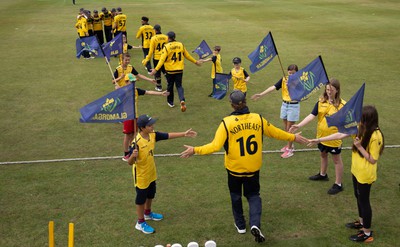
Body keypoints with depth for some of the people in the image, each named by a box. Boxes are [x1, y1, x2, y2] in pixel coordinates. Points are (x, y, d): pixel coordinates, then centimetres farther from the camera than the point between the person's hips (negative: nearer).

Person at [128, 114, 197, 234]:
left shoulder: (153, 135, -10)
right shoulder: (136, 142, -32)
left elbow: (168, 135, 3)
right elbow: (130, 162, -31)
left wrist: (184, 134, 2)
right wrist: (133, 156, -54)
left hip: (151, 173, 8)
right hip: (141, 176, -7)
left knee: (150, 195, 26)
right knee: (141, 198, 10)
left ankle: (148, 213, 52)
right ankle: (140, 223, 29)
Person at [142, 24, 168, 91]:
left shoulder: (153, 38, -13)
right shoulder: (166, 37, -5)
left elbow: (151, 50, -10)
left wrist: (147, 59, -1)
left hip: (156, 58, -3)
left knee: (157, 72, 12)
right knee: (165, 71, 20)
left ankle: (159, 86, 22)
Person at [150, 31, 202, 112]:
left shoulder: (166, 46, -13)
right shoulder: (181, 45, 0)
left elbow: (162, 59, -19)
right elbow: (187, 55, 9)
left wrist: (156, 69, -19)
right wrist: (195, 62, 24)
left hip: (170, 70, -2)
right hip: (179, 70, 3)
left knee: (170, 86, 15)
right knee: (179, 86, 8)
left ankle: (170, 102, 28)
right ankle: (182, 100, -17)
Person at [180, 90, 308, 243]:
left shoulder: (227, 123, -18)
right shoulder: (258, 119, -9)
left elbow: (215, 146, -23)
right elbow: (275, 133, 4)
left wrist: (195, 150, -14)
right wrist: (293, 137, 20)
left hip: (234, 168, -1)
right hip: (253, 168, 2)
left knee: (236, 195, 22)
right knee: (253, 195, 18)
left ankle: (240, 225, 34)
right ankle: (255, 224, -4)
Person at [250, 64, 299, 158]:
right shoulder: (284, 79, -2)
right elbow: (273, 87, -12)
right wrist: (261, 94, -22)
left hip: (294, 106, -5)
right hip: (284, 104, 5)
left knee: (289, 128, -1)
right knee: (285, 128, 15)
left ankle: (290, 149, 11)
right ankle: (290, 145, 34)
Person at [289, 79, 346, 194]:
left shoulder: (342, 104, -18)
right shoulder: (321, 102, -7)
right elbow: (312, 115, -13)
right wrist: (299, 125, -24)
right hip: (321, 135, 5)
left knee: (336, 160, 10)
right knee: (323, 155, 27)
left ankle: (338, 184, 24)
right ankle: (323, 174, 51)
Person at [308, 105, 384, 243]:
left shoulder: (375, 136, -28)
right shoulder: (359, 128, -7)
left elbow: (373, 160, -23)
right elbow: (340, 135, -4)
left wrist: (359, 146, -28)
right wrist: (319, 140, -5)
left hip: (365, 174, -8)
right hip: (356, 170, 8)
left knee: (364, 201, 6)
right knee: (358, 197, 24)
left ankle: (367, 233, 22)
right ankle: (361, 222, 46)